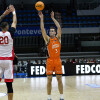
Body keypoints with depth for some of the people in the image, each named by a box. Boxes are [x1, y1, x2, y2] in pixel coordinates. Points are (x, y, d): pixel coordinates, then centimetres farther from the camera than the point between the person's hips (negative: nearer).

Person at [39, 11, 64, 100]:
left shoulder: (58, 38, 10)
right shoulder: (48, 39, 5)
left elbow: (59, 27, 1)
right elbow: (42, 29, -4)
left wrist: (53, 18, 1)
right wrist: (41, 18, -7)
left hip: (58, 60, 2)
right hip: (50, 60, -2)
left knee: (59, 79, 4)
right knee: (49, 79, 0)